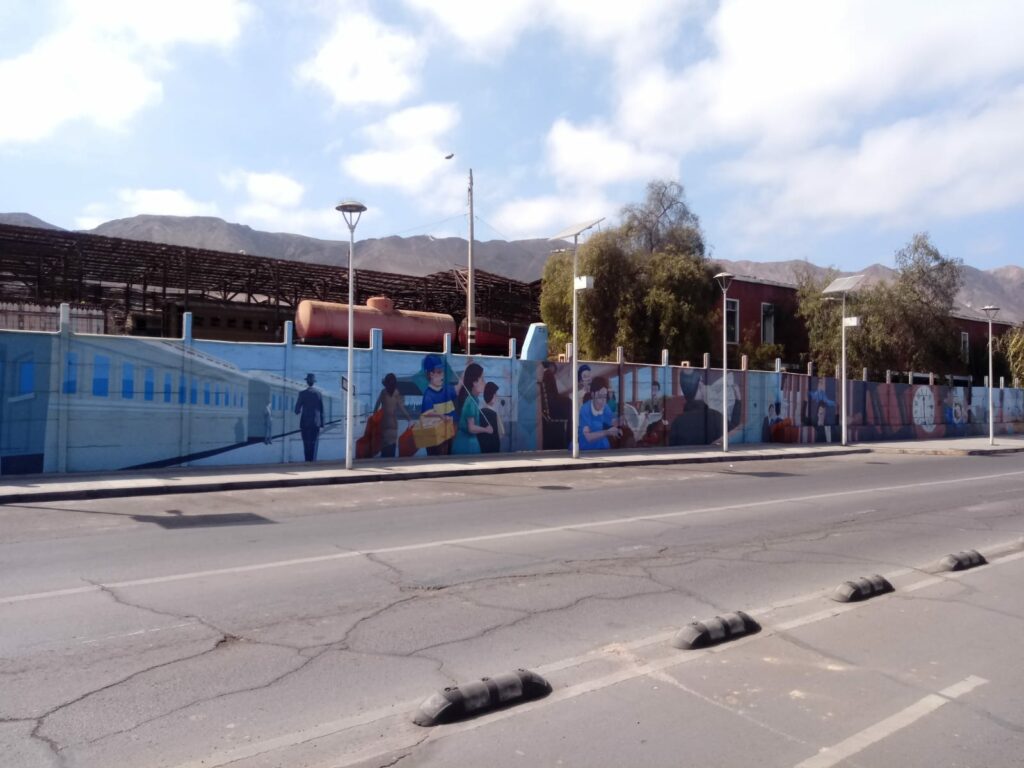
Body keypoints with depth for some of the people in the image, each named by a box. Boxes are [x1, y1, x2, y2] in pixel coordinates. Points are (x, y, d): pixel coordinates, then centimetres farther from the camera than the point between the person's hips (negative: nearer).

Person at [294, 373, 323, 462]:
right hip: (316, 422, 1)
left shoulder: (302, 393, -6)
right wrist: (322, 422, 11)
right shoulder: (318, 393, 1)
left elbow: (297, 409, -4)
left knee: (306, 443, 5)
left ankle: (307, 461, 3)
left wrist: (298, 411, 21)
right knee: (314, 443, 1)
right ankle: (313, 460, -8)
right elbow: (322, 409, 4)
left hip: (305, 422, -1)